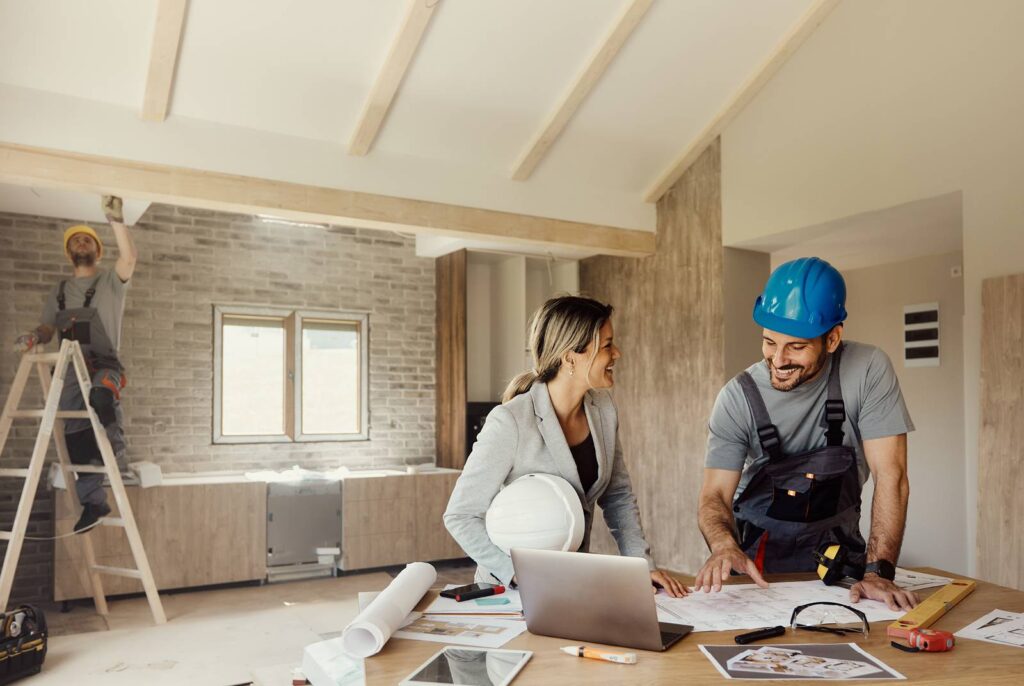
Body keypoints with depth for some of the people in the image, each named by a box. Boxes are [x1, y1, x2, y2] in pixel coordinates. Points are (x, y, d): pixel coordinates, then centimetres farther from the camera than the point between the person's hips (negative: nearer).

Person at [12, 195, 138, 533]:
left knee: (101, 396, -40)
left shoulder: (111, 281, 6)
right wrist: (33, 336, -7)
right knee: (76, 437, 2)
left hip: (104, 364, -5)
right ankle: (93, 502, 10)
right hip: (69, 371, 5)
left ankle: (116, 454, -22)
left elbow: (130, 257, -15)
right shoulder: (58, 291, 21)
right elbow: (48, 329, 17)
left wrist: (115, 219, -25)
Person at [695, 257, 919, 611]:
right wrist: (725, 546, -35)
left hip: (835, 544, 1)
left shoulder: (868, 370, -15)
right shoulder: (738, 397, -15)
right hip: (757, 551, 0)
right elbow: (715, 495, -14)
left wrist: (878, 571, -26)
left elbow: (890, 476, -16)